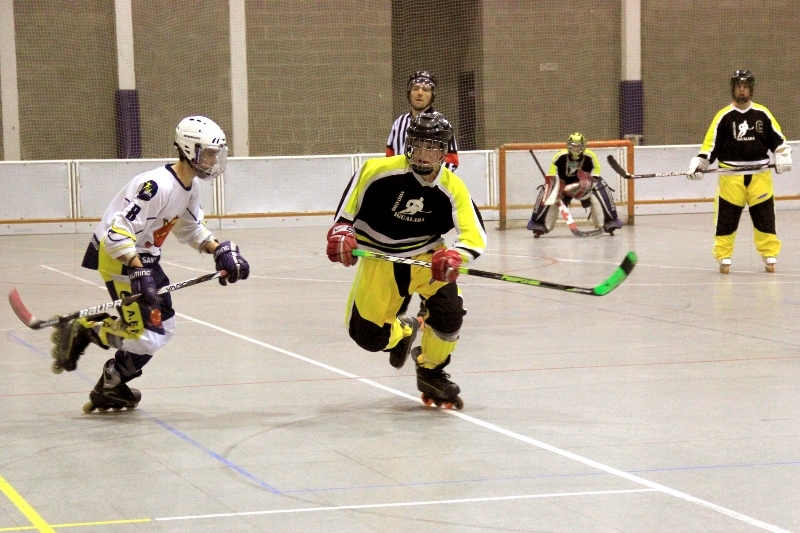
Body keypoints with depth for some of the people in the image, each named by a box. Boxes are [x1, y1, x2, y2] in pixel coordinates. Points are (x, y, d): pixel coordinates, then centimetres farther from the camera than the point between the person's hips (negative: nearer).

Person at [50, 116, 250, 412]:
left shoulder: (191, 187, 4)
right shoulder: (157, 186, -27)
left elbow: (191, 229, 19)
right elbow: (118, 232, -31)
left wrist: (220, 251, 5)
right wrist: (140, 274, -35)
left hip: (144, 257, 10)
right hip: (117, 257, -10)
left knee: (163, 326, 14)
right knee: (147, 336, -15)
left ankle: (111, 388, 23)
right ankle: (81, 332, 3)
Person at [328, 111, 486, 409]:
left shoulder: (452, 188, -17)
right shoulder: (378, 171, -21)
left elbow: (475, 236, -22)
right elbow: (348, 206, -6)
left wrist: (454, 256, -42)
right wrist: (341, 232, -22)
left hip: (426, 258, 0)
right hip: (379, 259, 0)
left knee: (449, 311, -24)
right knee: (367, 335, -6)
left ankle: (431, 373, 6)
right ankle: (402, 331, 35)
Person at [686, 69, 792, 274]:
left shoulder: (762, 114, 4)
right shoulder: (723, 116, 0)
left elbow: (777, 138, 9)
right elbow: (710, 144, 1)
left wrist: (783, 156, -6)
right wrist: (698, 164, -9)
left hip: (759, 175, 1)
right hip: (731, 177, -1)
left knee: (765, 218, 2)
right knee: (726, 219, -2)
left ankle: (770, 256, 12)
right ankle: (724, 257, 7)